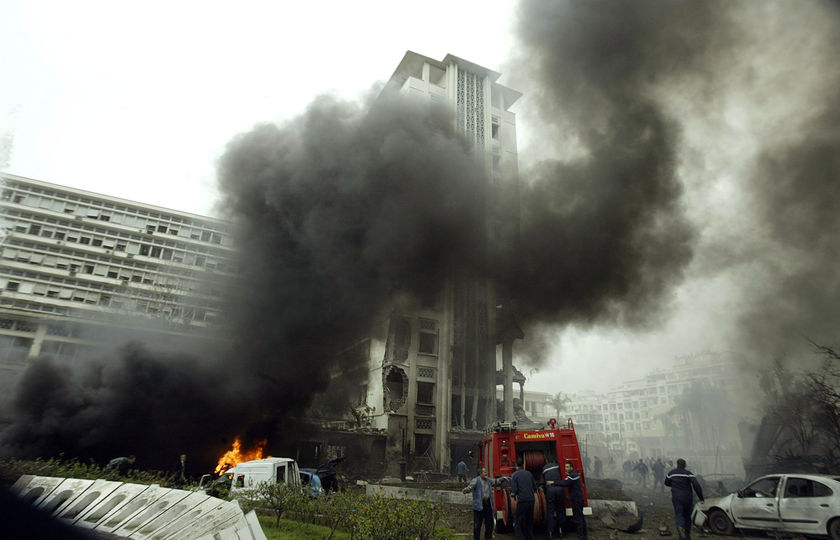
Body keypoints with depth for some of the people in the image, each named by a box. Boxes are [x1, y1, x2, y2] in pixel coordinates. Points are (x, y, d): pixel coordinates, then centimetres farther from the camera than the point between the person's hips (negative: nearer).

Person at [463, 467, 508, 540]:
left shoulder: (489, 480, 14)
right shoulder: (475, 480, -8)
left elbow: (496, 481, 28)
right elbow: (470, 487, -24)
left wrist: (503, 478, 19)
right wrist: (466, 490, -44)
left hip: (488, 504, 6)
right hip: (479, 505, -6)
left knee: (489, 523, 13)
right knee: (477, 524, -1)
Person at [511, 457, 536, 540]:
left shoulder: (514, 475, -6)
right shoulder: (529, 474, 8)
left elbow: (514, 492, -12)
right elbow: (535, 489, 13)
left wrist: (512, 494, 9)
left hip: (522, 502, -5)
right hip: (531, 501, 5)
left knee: (517, 525, 1)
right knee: (529, 523, 18)